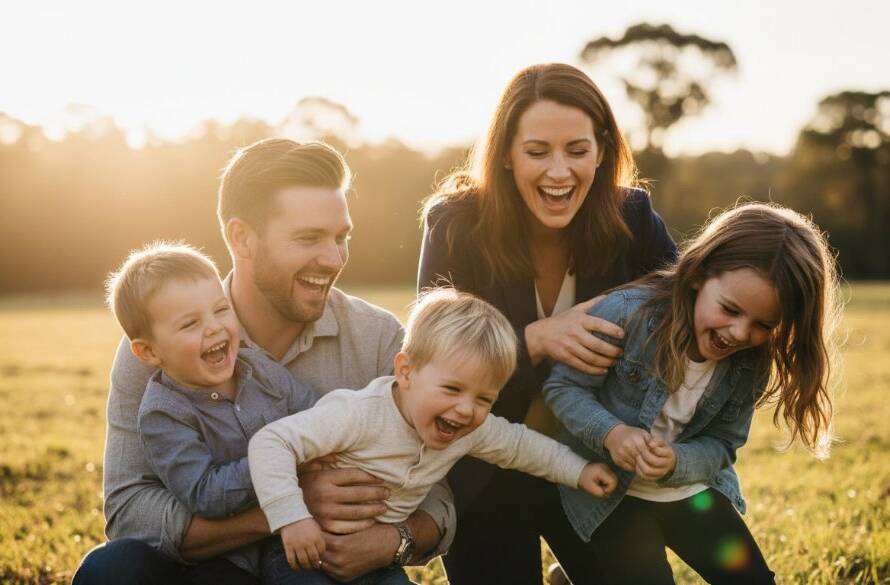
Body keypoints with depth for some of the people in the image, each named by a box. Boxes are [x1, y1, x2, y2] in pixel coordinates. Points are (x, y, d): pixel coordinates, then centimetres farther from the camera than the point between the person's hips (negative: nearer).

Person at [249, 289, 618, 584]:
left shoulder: (473, 430, -7)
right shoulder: (359, 415, -29)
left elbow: (518, 443, 13)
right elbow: (271, 442, -30)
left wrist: (577, 471, 12)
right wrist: (292, 517, -37)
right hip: (307, 552, -6)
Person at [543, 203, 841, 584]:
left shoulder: (753, 362, -10)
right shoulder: (627, 314, -25)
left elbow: (721, 444, -5)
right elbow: (563, 386, -17)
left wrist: (677, 463, -26)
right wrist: (610, 432, -33)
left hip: (692, 491, 5)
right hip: (611, 493, -4)